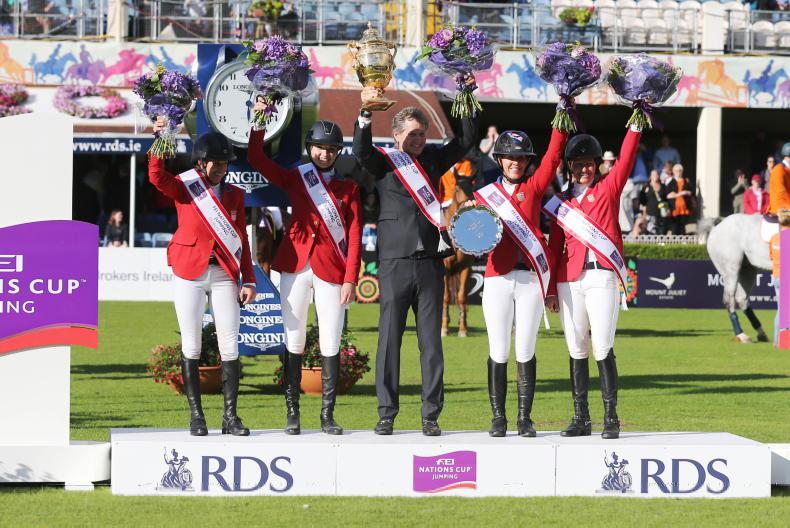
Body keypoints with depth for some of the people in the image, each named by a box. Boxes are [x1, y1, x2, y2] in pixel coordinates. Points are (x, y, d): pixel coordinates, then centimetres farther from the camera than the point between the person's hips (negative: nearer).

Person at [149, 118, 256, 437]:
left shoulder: (234, 195, 11)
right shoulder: (184, 189, 2)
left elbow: (242, 240, 11)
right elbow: (157, 177, -19)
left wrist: (249, 280, 5)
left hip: (224, 275, 2)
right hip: (190, 274, -2)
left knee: (230, 344, -2)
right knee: (191, 343, 0)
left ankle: (230, 416, 2)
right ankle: (196, 416, 4)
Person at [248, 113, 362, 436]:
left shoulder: (348, 187, 9)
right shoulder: (294, 178, 10)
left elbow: (354, 236, 4)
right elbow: (256, 158, 1)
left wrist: (350, 279, -4)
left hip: (331, 269, 0)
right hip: (295, 266, 0)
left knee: (330, 344, -2)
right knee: (294, 340, 0)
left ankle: (328, 415, 3)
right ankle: (292, 414, 4)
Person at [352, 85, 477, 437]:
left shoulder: (433, 158, 13)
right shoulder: (384, 161, 3)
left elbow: (465, 142, 12)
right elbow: (360, 151, -15)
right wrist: (365, 113, -29)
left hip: (430, 262, 3)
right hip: (395, 261, -3)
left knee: (431, 340, 3)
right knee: (389, 337, 0)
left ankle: (431, 415, 6)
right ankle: (386, 414, 5)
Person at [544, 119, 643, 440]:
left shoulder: (608, 189, 9)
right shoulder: (561, 201, 15)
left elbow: (626, 159, -5)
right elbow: (554, 246, 14)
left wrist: (635, 124, -15)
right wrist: (551, 290, 9)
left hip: (602, 277, -3)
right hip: (569, 280, 3)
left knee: (603, 349, -7)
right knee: (576, 350, 5)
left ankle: (611, 419, -4)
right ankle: (580, 419, 8)